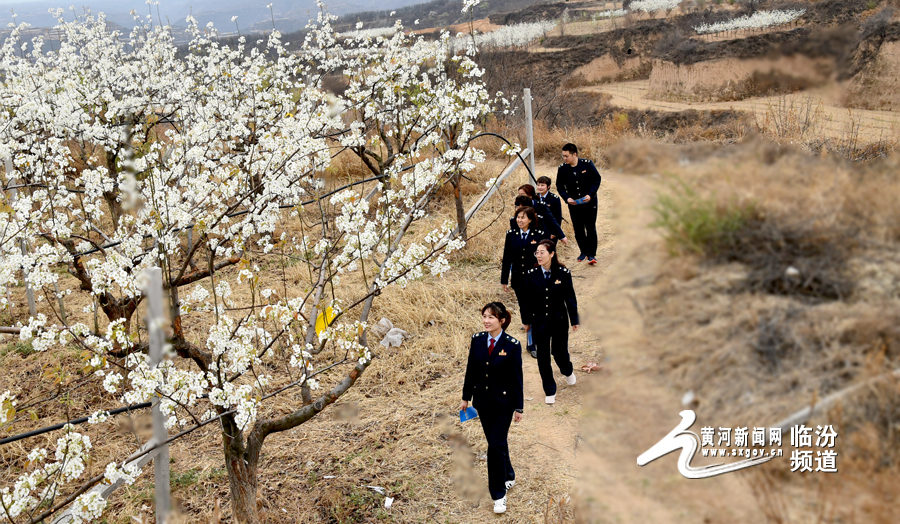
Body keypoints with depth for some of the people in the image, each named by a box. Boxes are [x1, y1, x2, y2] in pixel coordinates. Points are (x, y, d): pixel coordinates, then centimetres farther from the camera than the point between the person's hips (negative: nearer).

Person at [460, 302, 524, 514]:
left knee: (496, 445, -7)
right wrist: (466, 397, 9)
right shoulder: (477, 340, -2)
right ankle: (508, 476, 41)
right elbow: (471, 370, 6)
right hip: (482, 401, 5)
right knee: (497, 442, 18)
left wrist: (518, 407, -7)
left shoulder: (512, 345, -14)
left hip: (503, 403, -4)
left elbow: (516, 378, -10)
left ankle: (498, 495, 4)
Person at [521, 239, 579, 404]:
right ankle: (550, 391, 21)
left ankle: (568, 371, 46)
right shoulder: (531, 275, -7)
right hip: (539, 322, 1)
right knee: (543, 356, 6)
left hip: (559, 321, -1)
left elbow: (570, 298, -3)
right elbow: (527, 300, 1)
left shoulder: (563, 273, -10)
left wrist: (574, 320, 1)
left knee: (559, 352, 9)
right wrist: (526, 321, 5)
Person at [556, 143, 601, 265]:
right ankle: (584, 251, 24)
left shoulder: (587, 164, -10)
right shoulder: (562, 168, -5)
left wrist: (590, 195, -16)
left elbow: (597, 179, -4)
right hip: (573, 204, 2)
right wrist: (567, 198, -13)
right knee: (578, 229, 7)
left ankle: (592, 254, 6)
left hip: (589, 202, -2)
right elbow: (559, 186, 3)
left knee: (590, 228, -1)